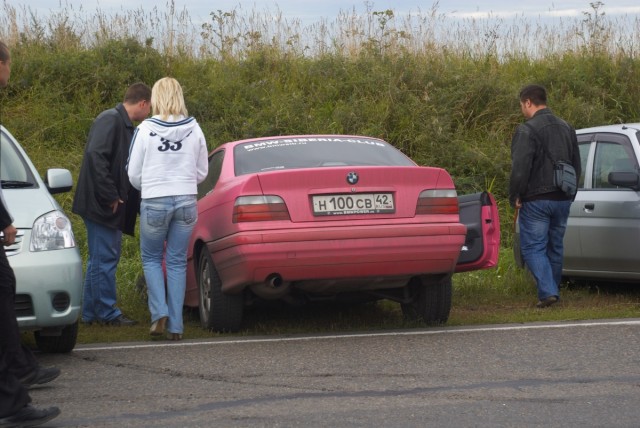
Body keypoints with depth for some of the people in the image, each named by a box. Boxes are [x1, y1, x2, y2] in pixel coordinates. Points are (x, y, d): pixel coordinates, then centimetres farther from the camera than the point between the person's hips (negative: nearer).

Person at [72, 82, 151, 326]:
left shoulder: (124, 125, 17)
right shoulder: (110, 120, -13)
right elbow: (96, 155, -24)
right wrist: (110, 196, -22)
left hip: (110, 205, 10)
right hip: (100, 203, -10)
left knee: (101, 258, 13)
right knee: (105, 258, -5)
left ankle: (92, 312, 19)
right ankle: (107, 313, 0)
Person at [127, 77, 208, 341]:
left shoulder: (145, 129, -7)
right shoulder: (194, 129, 0)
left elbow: (133, 174, 0)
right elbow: (202, 172, 9)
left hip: (154, 202, -2)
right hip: (187, 201, 2)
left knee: (151, 258, 15)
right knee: (177, 262, 9)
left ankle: (159, 312, -3)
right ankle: (175, 325, 7)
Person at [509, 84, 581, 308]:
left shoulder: (527, 131, -13)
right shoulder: (566, 128, 14)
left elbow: (520, 169, -19)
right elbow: (576, 166, 21)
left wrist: (514, 197, -9)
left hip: (536, 201, -7)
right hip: (563, 200, 7)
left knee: (533, 247, -4)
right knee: (555, 246, 16)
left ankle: (547, 291, -17)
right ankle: (553, 291, 21)